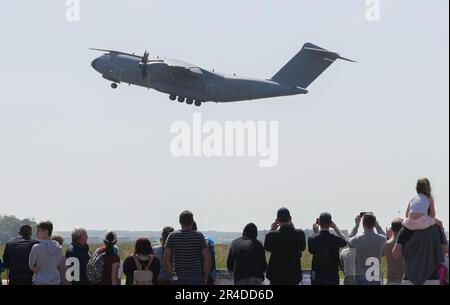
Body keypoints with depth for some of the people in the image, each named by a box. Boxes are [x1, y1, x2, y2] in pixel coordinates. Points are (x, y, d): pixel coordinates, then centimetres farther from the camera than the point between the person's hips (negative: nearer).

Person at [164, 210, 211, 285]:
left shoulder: (172, 236, 2)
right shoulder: (198, 236, -2)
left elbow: (166, 259, 2)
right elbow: (207, 258, -6)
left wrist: (171, 276, 10)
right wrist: (205, 277, 4)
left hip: (178, 278, 1)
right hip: (196, 279, -1)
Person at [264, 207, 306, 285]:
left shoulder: (272, 235, -13)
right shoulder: (299, 234, -9)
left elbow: (267, 248, 8)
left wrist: (272, 230, 13)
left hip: (276, 276, -1)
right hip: (293, 275, 2)